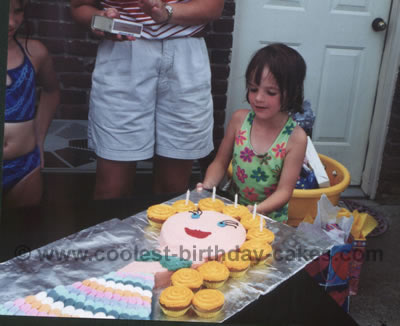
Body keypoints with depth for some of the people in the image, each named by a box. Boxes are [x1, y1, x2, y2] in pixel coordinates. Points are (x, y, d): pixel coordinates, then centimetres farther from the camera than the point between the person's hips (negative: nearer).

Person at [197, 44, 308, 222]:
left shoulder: (295, 138, -13)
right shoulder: (239, 119, -3)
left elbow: (284, 191, -13)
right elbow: (220, 163, 6)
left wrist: (257, 210, -30)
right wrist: (208, 184, -14)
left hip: (270, 219, -3)